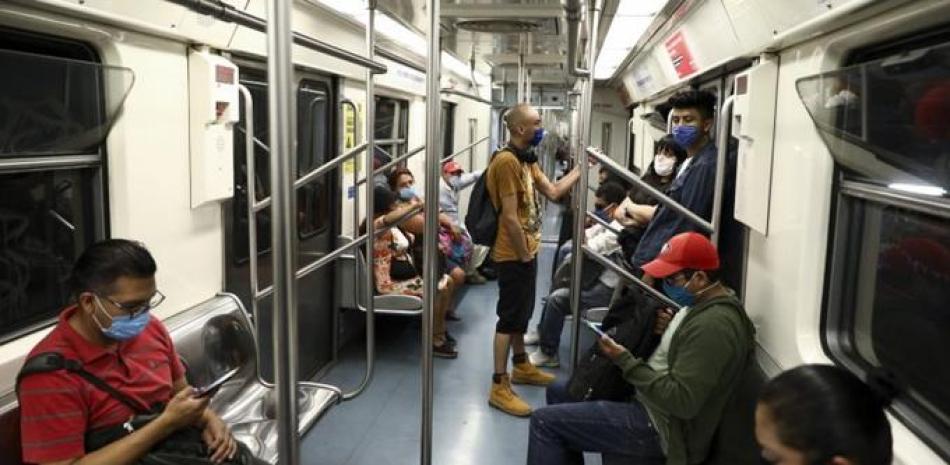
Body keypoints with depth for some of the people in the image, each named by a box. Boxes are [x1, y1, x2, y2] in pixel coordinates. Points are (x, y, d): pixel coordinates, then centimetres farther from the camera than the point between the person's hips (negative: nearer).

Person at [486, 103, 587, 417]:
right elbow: (510, 217, -23)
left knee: (522, 313, 21)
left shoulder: (526, 160, 11)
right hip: (513, 256, -10)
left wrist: (581, 168, 12)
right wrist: (524, 256, -16)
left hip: (526, 252, 10)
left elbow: (553, 192, 15)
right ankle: (499, 387, 5)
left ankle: (521, 366, 37)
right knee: (510, 317, -4)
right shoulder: (506, 161, -21)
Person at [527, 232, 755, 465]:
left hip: (659, 425, -11)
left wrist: (625, 361, -22)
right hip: (648, 397, 11)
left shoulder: (713, 325, -27)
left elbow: (681, 401, -29)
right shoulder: (703, 304, 5)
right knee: (558, 392, 18)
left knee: (545, 421, -11)